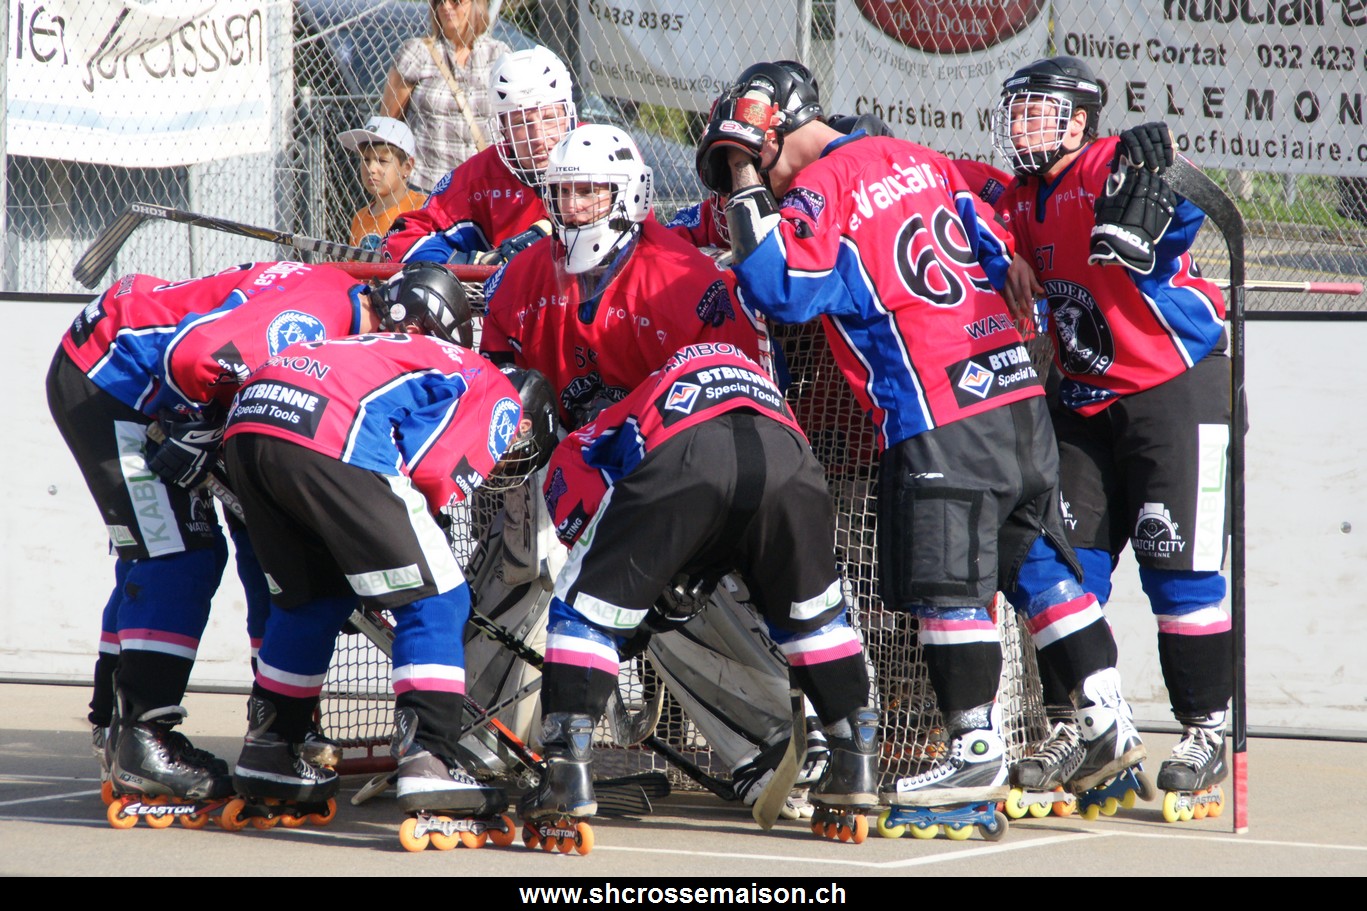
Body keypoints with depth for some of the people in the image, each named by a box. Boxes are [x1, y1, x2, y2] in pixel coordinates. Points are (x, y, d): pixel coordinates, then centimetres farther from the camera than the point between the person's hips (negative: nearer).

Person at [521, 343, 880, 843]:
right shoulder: (759, 378, 49)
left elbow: (568, 465, 25)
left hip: (682, 457, -3)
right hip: (783, 459, 3)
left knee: (586, 606, 12)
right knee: (812, 612, 29)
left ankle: (567, 771, 1)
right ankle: (856, 761, 27)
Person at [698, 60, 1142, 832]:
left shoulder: (822, 187, -6)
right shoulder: (920, 161, 17)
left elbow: (783, 289, -16)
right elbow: (1001, 260, 18)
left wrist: (748, 196, -9)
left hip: (941, 418, -8)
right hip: (1021, 397, 8)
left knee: (948, 586, -3)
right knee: (1040, 565, 14)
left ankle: (979, 753, -1)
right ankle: (1110, 724, 14)